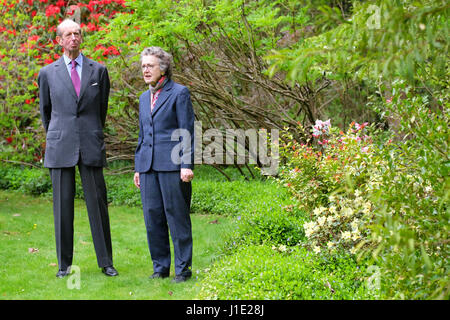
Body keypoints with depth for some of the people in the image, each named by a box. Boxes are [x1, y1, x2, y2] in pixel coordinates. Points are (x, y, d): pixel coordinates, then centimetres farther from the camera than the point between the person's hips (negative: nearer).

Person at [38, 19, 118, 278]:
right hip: (60, 148, 0)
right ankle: (64, 264, 10)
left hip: (91, 148, 0)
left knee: (98, 204, 1)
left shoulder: (98, 71, 7)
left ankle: (106, 262, 9)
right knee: (63, 206, 2)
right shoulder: (48, 73, 6)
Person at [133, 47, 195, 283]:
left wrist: (187, 165, -13)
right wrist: (138, 168, 18)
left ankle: (183, 268, 5)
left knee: (177, 216, -3)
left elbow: (187, 132, -6)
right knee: (152, 217, 6)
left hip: (172, 165, -6)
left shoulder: (179, 93, -1)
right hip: (148, 166, 6)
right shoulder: (144, 98, 19)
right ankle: (160, 267, 16)